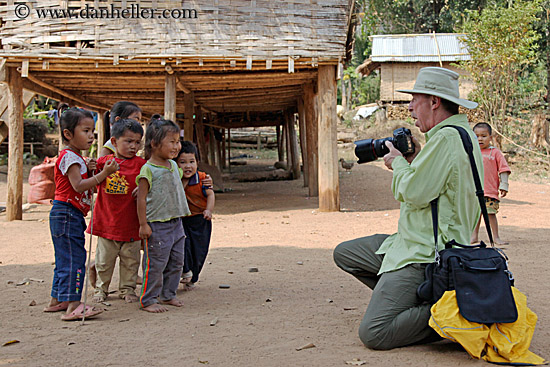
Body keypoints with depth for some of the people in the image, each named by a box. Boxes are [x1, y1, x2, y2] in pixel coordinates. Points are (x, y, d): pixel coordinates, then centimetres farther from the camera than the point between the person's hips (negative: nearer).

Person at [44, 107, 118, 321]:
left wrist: (88, 171, 3)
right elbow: (78, 185, -23)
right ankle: (72, 306, -14)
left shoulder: (74, 157, 19)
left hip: (71, 215, 11)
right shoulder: (69, 157, -14)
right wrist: (104, 173, -25)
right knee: (73, 258, -13)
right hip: (66, 213, -11)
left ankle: (56, 300, 25)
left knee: (65, 259, 16)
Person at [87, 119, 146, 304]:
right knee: (104, 259, 11)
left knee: (130, 260, 11)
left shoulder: (140, 164, -2)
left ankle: (127, 289, 27)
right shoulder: (104, 161, 0)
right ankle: (101, 288, 27)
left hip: (131, 224, 0)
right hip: (107, 223, 0)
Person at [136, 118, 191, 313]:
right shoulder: (148, 170, -12)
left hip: (176, 223, 8)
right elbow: (141, 198, -12)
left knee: (176, 262, 13)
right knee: (156, 264, -3)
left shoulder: (173, 165, 11)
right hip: (157, 225, -8)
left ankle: (168, 294, 26)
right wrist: (143, 224, -13)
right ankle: (148, 300, 9)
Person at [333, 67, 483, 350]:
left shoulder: (447, 138, -20)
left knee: (373, 334, -17)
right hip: (413, 243, 11)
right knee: (344, 253, 18)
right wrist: (415, 160, 10)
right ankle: (413, 301, 11)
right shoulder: (462, 134, 14)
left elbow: (414, 192, -24)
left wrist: (398, 163, -5)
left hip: (426, 256, -11)